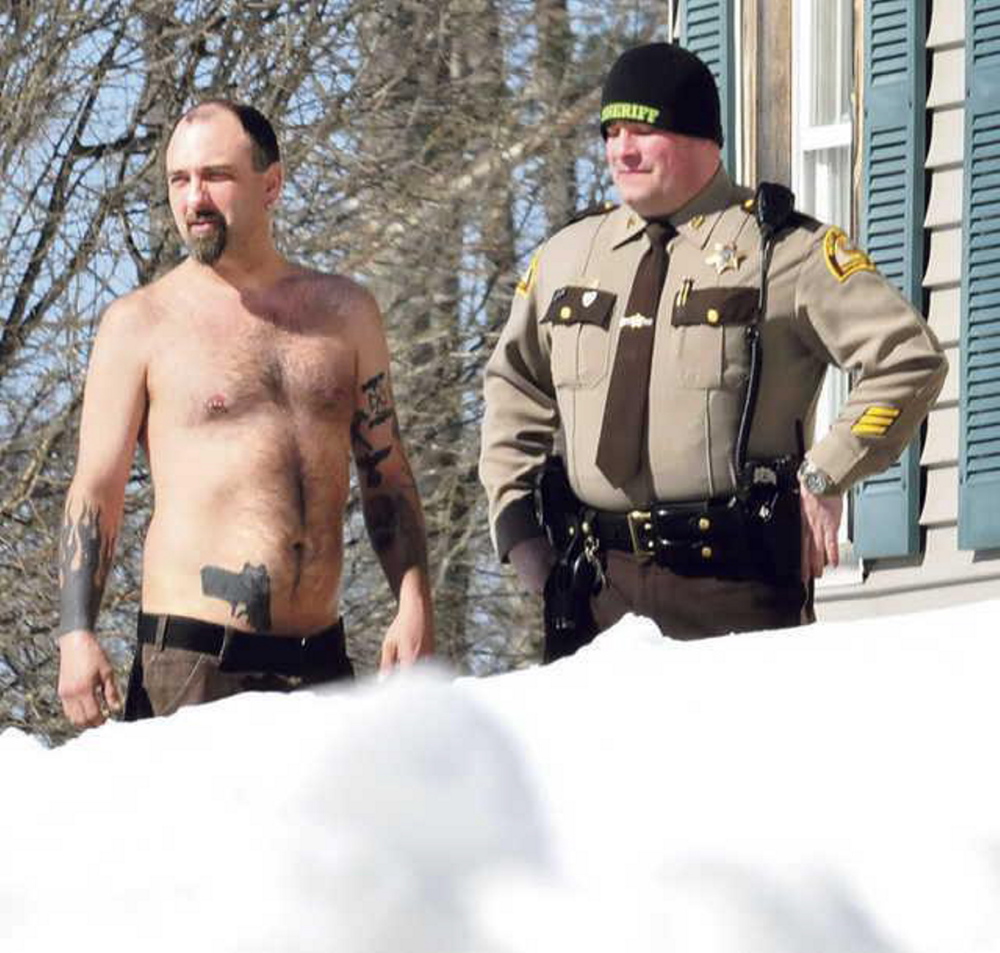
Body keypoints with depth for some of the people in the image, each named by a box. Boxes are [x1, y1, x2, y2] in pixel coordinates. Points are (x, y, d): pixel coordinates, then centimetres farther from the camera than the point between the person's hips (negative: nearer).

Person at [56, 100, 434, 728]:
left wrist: (415, 603, 5)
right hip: (192, 661, -4)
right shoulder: (142, 325, 3)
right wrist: (77, 633, -11)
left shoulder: (344, 312, 14)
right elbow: (95, 492, 1)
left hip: (320, 658, 4)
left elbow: (385, 472, 17)